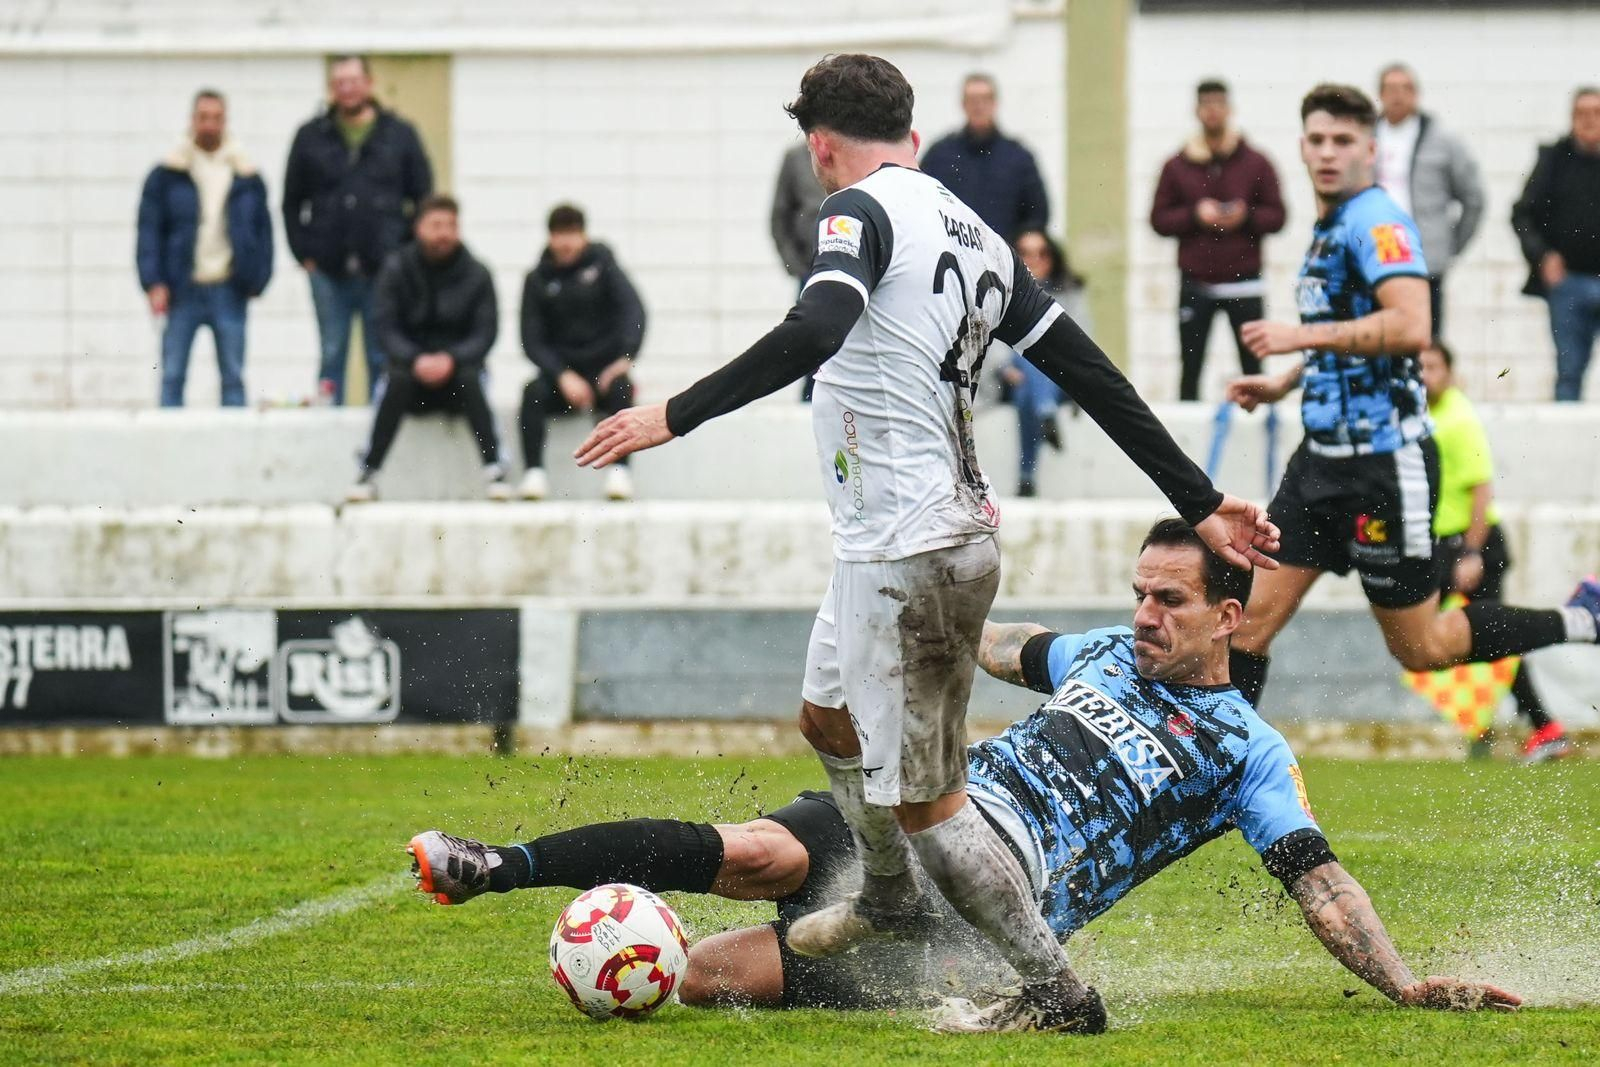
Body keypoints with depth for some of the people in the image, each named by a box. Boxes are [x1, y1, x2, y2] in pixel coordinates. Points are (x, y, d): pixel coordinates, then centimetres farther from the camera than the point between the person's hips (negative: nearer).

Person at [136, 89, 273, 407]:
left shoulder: (248, 178, 8)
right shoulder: (167, 176, 2)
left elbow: (263, 232, 11)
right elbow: (149, 232, 0)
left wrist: (257, 280, 1)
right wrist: (153, 283, -9)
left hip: (229, 292, 1)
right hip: (183, 293, -1)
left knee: (233, 378, 4)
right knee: (172, 377, -1)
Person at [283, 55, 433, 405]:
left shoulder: (399, 135, 6)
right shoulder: (311, 137, 8)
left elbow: (424, 199, 7)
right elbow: (292, 202, 11)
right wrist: (304, 253, 1)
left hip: (385, 270, -1)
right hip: (328, 270, 1)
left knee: (383, 359, 4)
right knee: (332, 355, 4)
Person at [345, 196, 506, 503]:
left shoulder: (476, 274, 1)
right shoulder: (396, 269, 0)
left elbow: (485, 332, -5)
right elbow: (385, 327, -7)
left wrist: (451, 359, -23)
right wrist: (415, 360, -24)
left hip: (457, 365, 0)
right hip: (412, 365, 0)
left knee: (470, 378, -32)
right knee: (396, 380, -32)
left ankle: (494, 470, -34)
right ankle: (368, 474, -33)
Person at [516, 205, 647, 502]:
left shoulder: (602, 263, 3)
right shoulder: (538, 280, 6)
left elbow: (633, 308, -8)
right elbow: (532, 341, 0)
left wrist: (625, 358, -24)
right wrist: (563, 376, -16)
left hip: (605, 366, -1)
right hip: (561, 370, 1)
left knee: (621, 388, -33)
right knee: (533, 393, -29)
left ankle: (619, 470, -39)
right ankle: (534, 472, -33)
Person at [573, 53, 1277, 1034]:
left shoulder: (863, 210, -10)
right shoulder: (975, 235, 14)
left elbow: (817, 330, -30)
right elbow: (1091, 374, 12)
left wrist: (674, 418, -30)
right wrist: (1199, 503, 13)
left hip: (905, 554, -9)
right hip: (960, 533, 9)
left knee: (921, 797, -1)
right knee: (830, 719, 30)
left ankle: (1055, 991, 1)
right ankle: (891, 900, 48)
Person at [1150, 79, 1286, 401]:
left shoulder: (1256, 164, 4)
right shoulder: (1177, 166, 6)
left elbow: (1277, 216, 4)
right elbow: (1159, 219, 5)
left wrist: (1246, 218, -14)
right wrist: (1194, 215, -11)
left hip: (1243, 282, -1)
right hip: (1195, 284, 1)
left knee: (1252, 363, -1)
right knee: (1191, 366, 3)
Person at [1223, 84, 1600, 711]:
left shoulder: (1378, 223, -14)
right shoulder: (1328, 229, 15)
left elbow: (1410, 327, -30)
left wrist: (1302, 337, -26)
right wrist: (1285, 382, 20)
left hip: (1384, 464, -9)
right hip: (1322, 455, 9)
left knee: (1420, 649, 2)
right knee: (1253, 617, 0)